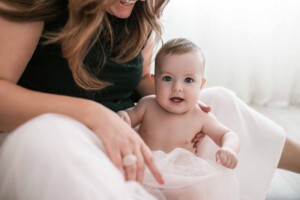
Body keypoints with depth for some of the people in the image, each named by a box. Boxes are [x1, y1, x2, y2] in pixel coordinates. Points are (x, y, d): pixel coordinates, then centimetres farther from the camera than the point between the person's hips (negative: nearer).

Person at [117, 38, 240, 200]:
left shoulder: (201, 116, -7)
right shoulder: (147, 105, -5)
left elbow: (228, 135, 3)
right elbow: (130, 116, 13)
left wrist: (229, 148, -21)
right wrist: (122, 116, -12)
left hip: (181, 177, -1)